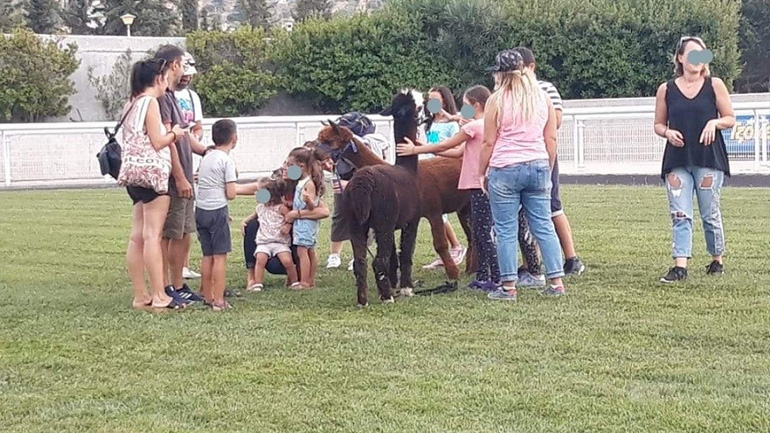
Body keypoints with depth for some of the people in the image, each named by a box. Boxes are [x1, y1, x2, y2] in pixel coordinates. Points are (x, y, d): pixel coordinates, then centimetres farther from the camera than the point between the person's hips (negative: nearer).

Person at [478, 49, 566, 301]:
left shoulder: (496, 101, -4)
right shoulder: (542, 98, 8)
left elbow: (489, 143, -4)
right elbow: (551, 139, 9)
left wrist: (481, 174, 5)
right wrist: (548, 171, 17)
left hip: (505, 170, -4)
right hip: (538, 167, 4)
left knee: (506, 230, 2)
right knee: (544, 226, 8)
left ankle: (509, 287, 4)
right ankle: (557, 282, 8)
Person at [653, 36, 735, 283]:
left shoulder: (714, 85, 4)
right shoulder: (666, 89, 7)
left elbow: (730, 119, 7)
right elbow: (658, 125, 14)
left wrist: (714, 123, -13)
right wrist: (668, 132, -7)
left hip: (709, 158, -1)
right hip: (677, 161, 1)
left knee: (710, 213, 3)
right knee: (680, 215, -6)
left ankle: (717, 261, 20)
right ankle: (680, 266, -10)